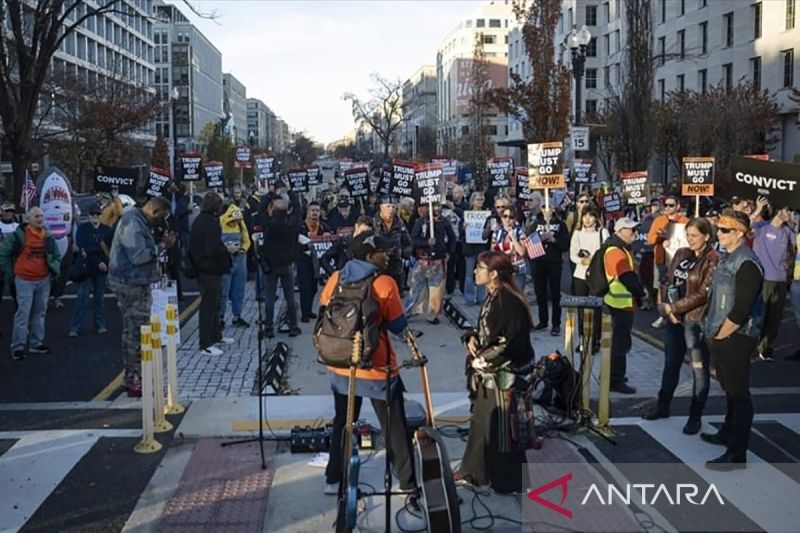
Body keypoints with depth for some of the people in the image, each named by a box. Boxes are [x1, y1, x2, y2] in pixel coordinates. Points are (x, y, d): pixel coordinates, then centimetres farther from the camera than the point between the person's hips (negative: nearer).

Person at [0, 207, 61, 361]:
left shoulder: (48, 237, 6)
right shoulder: (19, 235, -10)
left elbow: (56, 256, 18)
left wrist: (55, 268, 1)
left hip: (44, 280, 5)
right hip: (24, 280, -5)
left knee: (40, 312, 12)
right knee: (23, 313, -6)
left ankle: (36, 343, 22)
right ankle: (17, 347, 1)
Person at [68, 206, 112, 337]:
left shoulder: (106, 230, 6)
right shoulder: (82, 229, 2)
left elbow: (106, 247, -3)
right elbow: (81, 248, -7)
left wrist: (89, 250, -15)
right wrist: (97, 262, -13)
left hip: (102, 269, 2)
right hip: (86, 268, -2)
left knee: (100, 298, 8)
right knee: (82, 297, -6)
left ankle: (100, 325, 18)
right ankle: (74, 328, -4)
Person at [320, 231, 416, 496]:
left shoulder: (335, 279, -2)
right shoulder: (385, 283, -16)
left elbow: (323, 314, 7)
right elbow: (399, 326, -11)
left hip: (341, 366, 5)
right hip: (376, 368, -5)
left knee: (342, 423, 20)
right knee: (395, 428, 8)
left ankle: (334, 479, 26)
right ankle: (408, 483, 16)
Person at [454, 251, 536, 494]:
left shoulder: (509, 303, -22)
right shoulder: (492, 297, 7)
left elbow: (513, 344, -24)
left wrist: (482, 360, -15)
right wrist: (472, 338, -3)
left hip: (505, 376, -9)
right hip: (487, 373, 9)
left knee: (501, 428, 4)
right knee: (481, 421, 19)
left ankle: (508, 480, 20)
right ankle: (472, 470, 33)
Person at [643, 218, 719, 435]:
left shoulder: (713, 260, -12)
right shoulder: (681, 254, 8)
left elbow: (703, 294, -17)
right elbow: (667, 282, 10)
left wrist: (673, 307, -15)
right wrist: (667, 307, -6)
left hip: (697, 321, -7)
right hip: (675, 319, 7)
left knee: (699, 370, 4)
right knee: (671, 364, 18)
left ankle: (695, 417, 14)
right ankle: (662, 406, 32)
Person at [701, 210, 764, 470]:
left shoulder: (747, 264, -19)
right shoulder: (727, 258, 11)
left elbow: (741, 310, -24)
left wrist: (720, 335, -14)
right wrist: (711, 331, 12)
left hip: (735, 339, -9)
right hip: (722, 337, 9)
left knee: (738, 394, -2)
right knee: (730, 389, 23)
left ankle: (737, 454, 4)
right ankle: (728, 433, 39)